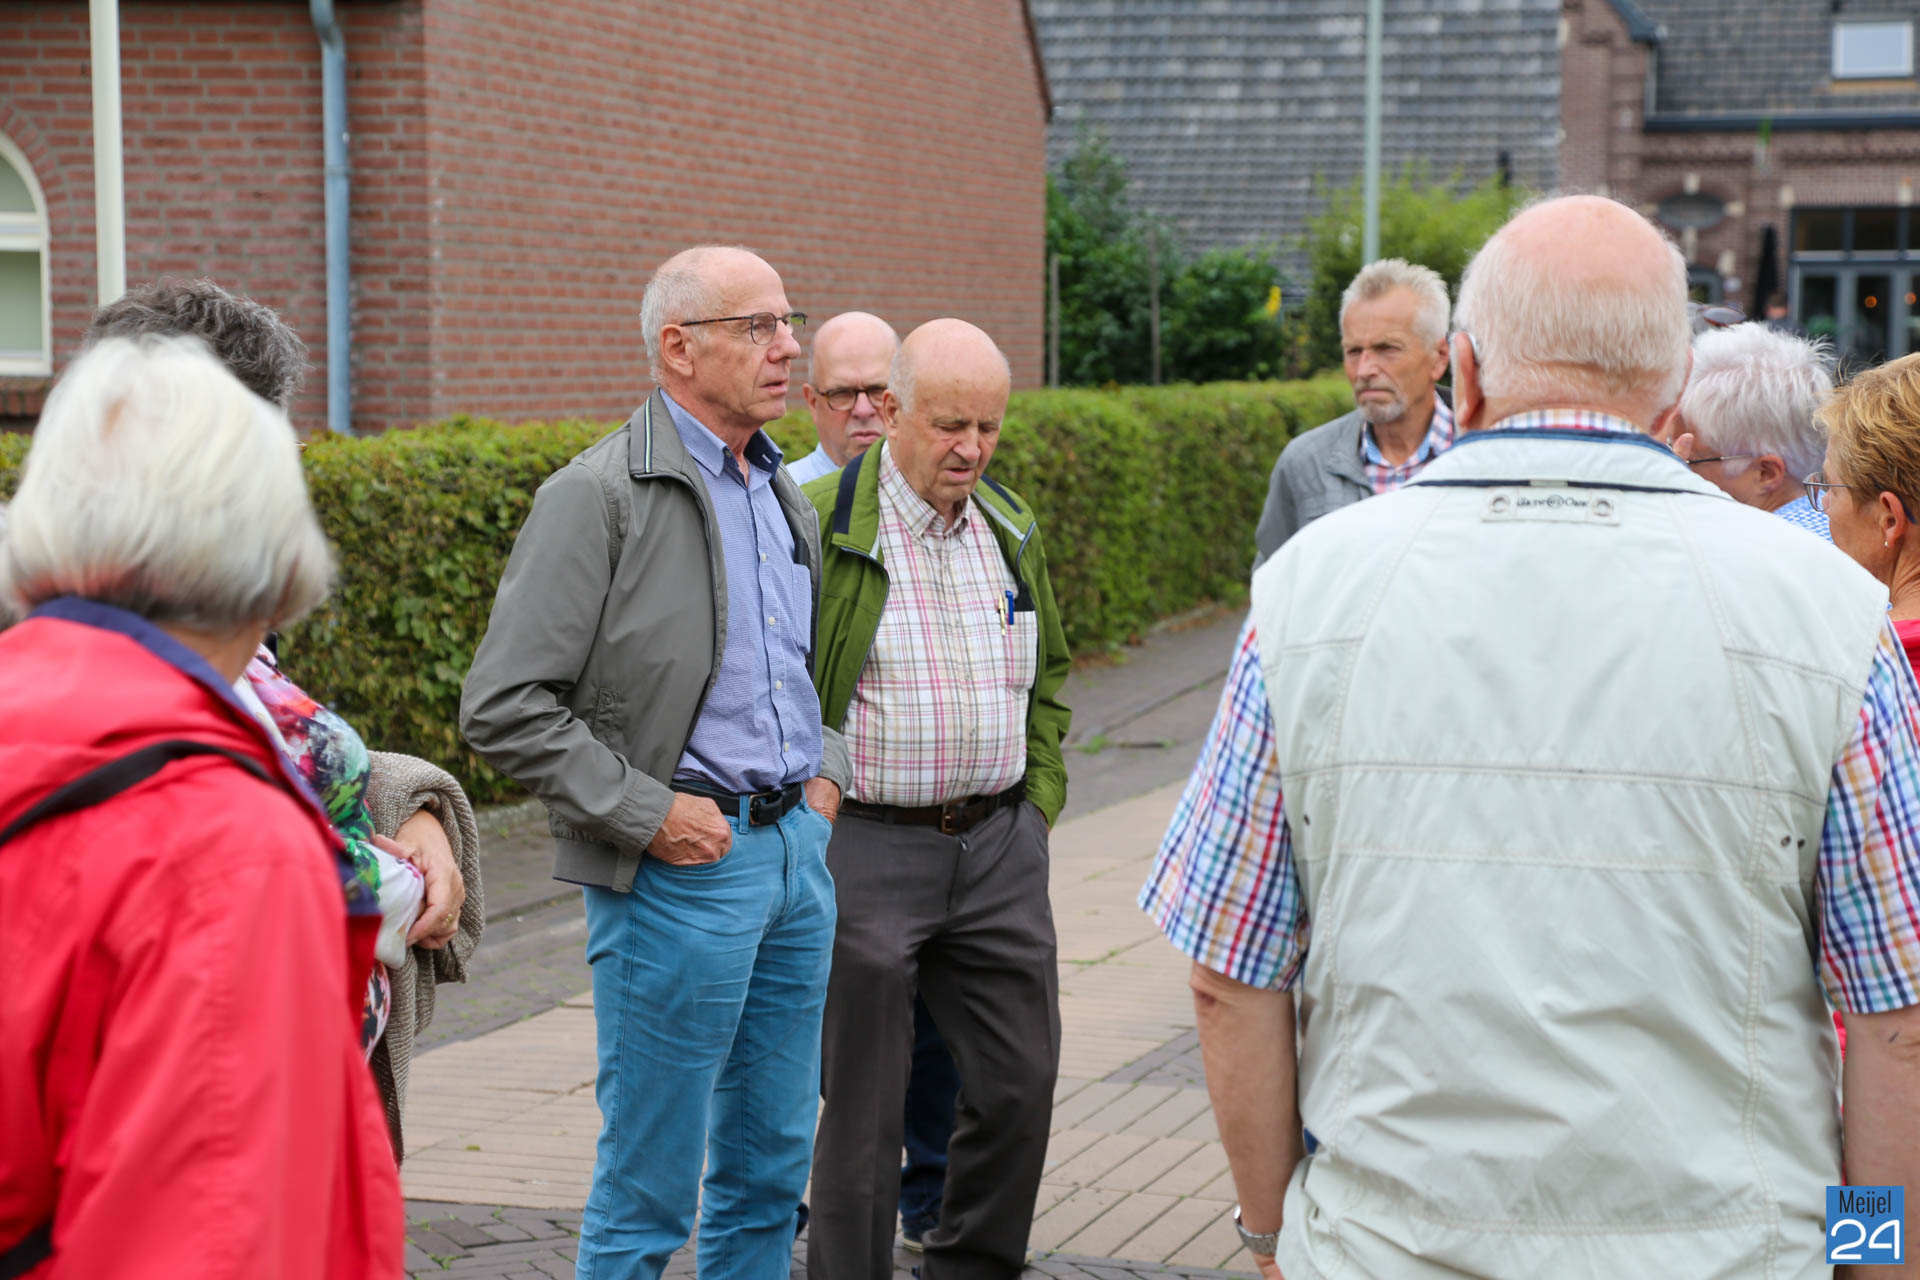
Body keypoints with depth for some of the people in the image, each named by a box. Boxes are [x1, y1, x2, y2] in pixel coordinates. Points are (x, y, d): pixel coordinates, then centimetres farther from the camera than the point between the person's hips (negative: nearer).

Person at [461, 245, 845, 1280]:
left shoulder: (786, 498, 14)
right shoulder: (599, 496, -11)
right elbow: (503, 708, -15)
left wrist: (826, 775, 11)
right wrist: (645, 813, -16)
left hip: (798, 846, 7)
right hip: (679, 870, -7)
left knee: (771, 1167, 14)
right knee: (647, 1190, -1)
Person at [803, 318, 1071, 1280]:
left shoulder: (1011, 527, 11)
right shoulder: (818, 523, -9)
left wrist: (1039, 800, 13)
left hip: (1001, 845, 6)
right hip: (865, 848, -5)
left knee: (1020, 1082, 8)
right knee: (863, 1102, 2)